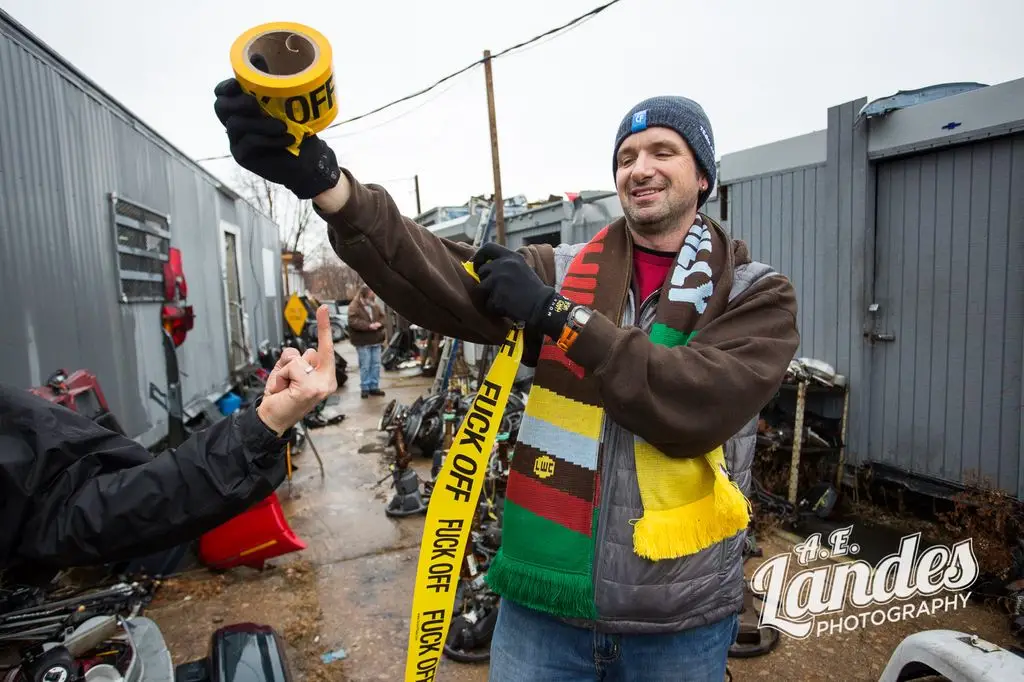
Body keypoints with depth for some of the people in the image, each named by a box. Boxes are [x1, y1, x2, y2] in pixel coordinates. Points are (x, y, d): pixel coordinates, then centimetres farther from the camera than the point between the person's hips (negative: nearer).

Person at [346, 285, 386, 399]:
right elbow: (353, 321, -20)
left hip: (376, 340, 6)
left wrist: (379, 323, -9)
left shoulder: (374, 305, 11)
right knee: (365, 366, -2)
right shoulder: (354, 306, -9)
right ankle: (364, 388, 9)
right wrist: (369, 325, -26)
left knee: (376, 364, 8)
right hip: (362, 341, -6)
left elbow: (382, 316, 15)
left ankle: (374, 387, 18)